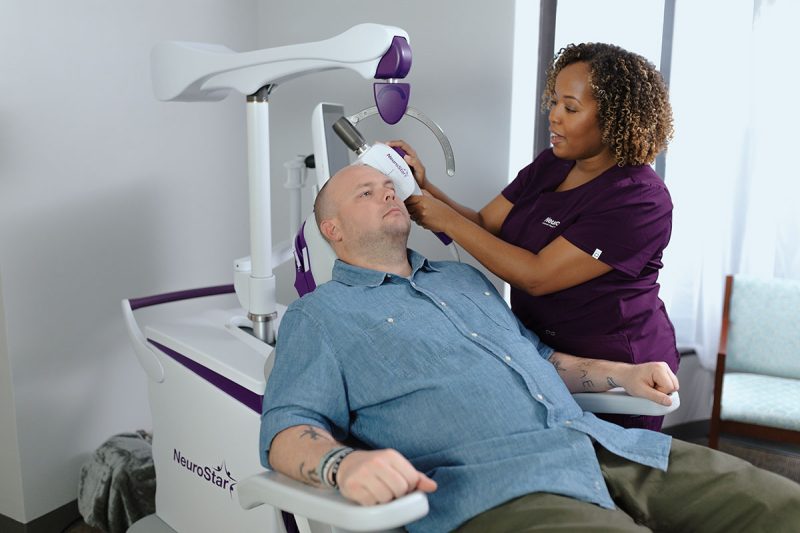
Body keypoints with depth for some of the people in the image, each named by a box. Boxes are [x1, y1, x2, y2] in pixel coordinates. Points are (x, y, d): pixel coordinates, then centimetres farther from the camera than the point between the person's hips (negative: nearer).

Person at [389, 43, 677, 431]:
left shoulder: (639, 200, -22)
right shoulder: (550, 164, 3)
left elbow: (538, 277, -25)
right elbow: (485, 224, 4)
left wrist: (448, 220, -21)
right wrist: (424, 188, -12)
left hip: (612, 371, -7)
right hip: (540, 349, 7)